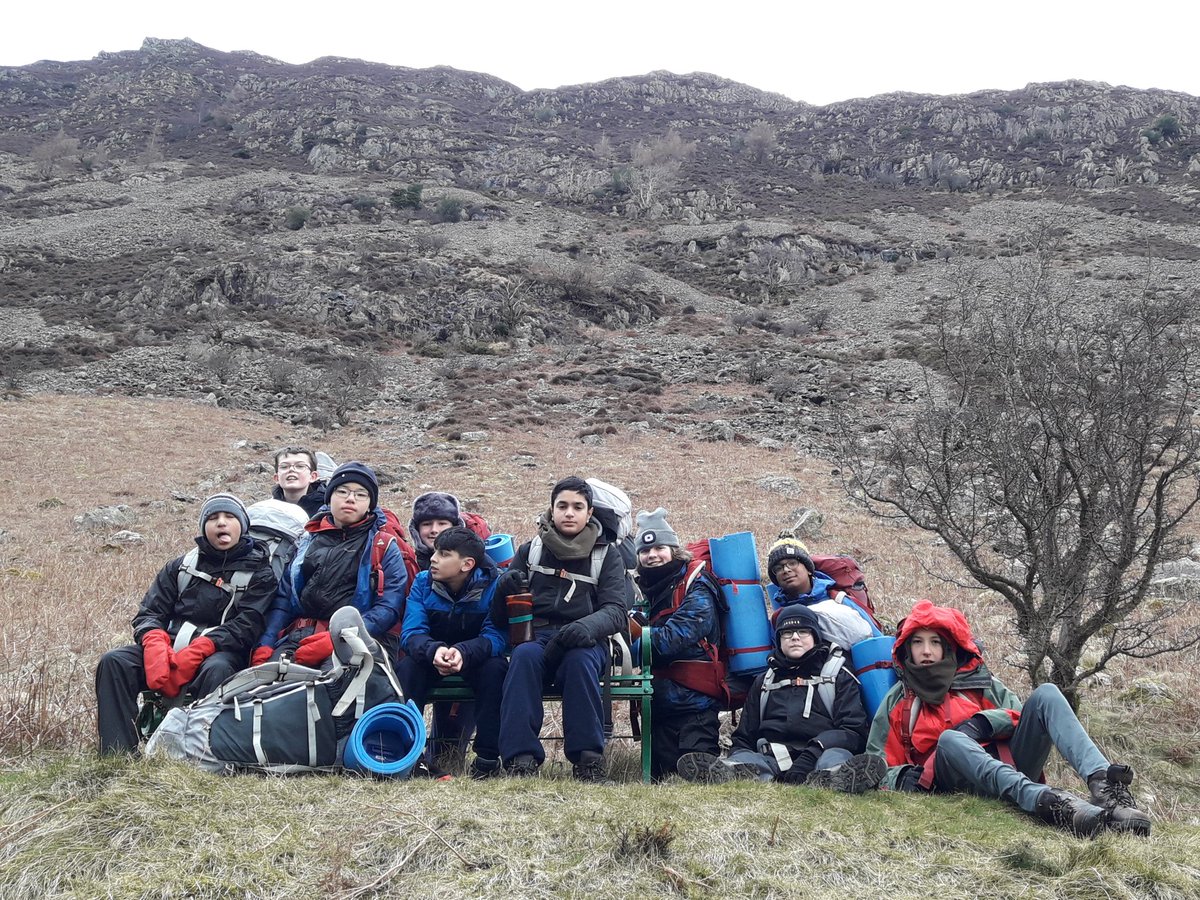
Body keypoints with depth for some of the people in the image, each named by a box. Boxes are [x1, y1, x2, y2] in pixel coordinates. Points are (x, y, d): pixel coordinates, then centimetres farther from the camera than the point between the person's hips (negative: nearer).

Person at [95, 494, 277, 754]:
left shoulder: (259, 573, 7)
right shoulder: (180, 567, 20)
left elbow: (246, 626, -7)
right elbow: (149, 613, 10)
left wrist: (197, 650, -21)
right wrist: (155, 645, -15)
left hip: (220, 652, -4)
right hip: (169, 649, 4)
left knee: (216, 670, -38)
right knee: (113, 662, -21)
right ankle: (117, 754, -26)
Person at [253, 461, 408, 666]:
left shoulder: (384, 548, 10)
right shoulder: (308, 540, 23)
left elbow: (389, 606, -4)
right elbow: (283, 597, 16)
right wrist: (264, 645, -1)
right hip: (301, 634, 3)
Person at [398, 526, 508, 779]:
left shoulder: (493, 585, -16)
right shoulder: (423, 582, -8)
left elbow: (496, 636, -26)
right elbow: (411, 632, -19)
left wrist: (463, 652, -47)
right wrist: (434, 650, -43)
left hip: (476, 660, -2)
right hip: (431, 659, 2)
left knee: (495, 667, -33)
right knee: (407, 665, -28)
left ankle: (488, 756, -27)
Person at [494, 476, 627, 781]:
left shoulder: (607, 555, 11)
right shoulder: (530, 550, 14)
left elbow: (616, 611, -3)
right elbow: (499, 617, 10)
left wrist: (586, 626, -26)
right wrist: (504, 590, -15)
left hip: (583, 643, -1)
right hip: (536, 636, 1)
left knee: (580, 659, -36)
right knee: (524, 655, -35)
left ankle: (588, 758, -32)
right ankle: (521, 758, -39)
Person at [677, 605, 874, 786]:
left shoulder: (838, 676, 22)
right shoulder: (764, 682, 32)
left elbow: (854, 730, 5)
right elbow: (744, 736, 27)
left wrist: (812, 753, -15)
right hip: (770, 758, 2)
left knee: (836, 756, -38)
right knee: (742, 758, -32)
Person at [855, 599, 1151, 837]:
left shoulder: (980, 682, 25)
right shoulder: (897, 701, 21)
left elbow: (1020, 715, 10)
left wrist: (983, 722, -8)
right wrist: (903, 777, -6)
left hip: (1010, 768, 3)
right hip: (959, 782, -2)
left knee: (1045, 693, -15)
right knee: (949, 738, -36)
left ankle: (1103, 784, -41)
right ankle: (1044, 801, -60)